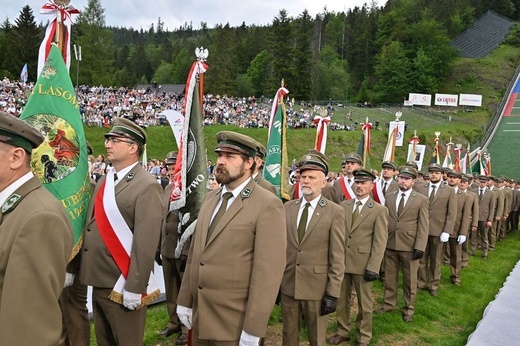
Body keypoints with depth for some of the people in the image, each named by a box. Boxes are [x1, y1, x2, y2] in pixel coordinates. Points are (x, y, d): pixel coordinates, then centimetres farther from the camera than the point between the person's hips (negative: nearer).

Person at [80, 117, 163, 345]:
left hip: (122, 287, -8)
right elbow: (92, 228, 11)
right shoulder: (103, 181, 9)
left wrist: (135, 289, -21)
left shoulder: (147, 187, -17)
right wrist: (86, 271, 10)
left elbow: (146, 243, -21)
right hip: (98, 282, 8)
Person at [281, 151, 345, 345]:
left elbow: (337, 257, -8)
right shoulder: (287, 208, 4)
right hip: (287, 285, 3)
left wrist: (333, 293, -11)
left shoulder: (335, 212, -7)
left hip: (317, 287, -3)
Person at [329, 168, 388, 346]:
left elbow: (380, 242, -9)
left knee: (364, 302, 11)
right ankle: (343, 331, 34)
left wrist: (373, 267, -15)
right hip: (341, 260, 4)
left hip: (362, 263, -3)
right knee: (341, 299, 15)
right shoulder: (343, 206, 7)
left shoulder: (380, 210, -4)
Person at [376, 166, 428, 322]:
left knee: (410, 279, 9)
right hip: (390, 244, 3)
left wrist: (420, 247, -13)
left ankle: (408, 309, 25)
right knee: (389, 277, 13)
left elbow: (423, 226, -6)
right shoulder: (389, 197, 8)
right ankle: (389, 304, 30)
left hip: (410, 246, -3)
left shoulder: (421, 200, -2)